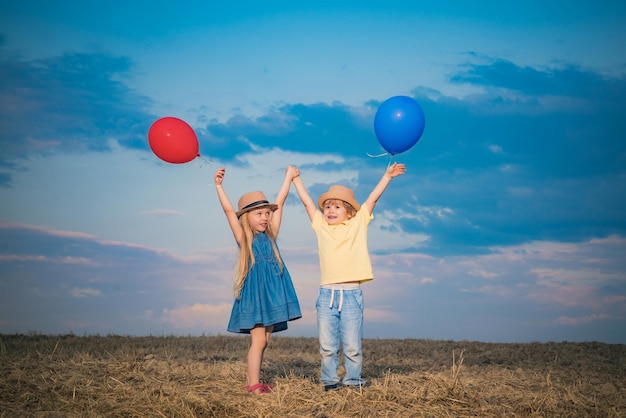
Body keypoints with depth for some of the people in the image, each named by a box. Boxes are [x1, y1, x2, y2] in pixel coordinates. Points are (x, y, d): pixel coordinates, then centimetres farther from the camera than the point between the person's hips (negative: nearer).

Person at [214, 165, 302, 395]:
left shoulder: (270, 235, 10)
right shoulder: (244, 238, -1)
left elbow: (279, 202, 13)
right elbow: (228, 210, -10)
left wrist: (288, 178, 16)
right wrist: (218, 185, -15)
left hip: (272, 291, 5)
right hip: (254, 291, -5)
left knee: (264, 341, 8)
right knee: (258, 340, -9)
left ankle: (253, 379, 15)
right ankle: (253, 384, -7)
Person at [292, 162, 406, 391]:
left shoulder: (358, 224, 8)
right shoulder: (321, 226, 11)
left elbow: (372, 198, 8)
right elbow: (307, 201, 16)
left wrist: (387, 176, 8)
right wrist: (296, 179, 21)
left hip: (351, 294, -2)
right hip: (327, 294, 2)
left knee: (352, 345, 1)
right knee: (327, 345, 4)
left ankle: (353, 381, 12)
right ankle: (330, 380, 14)